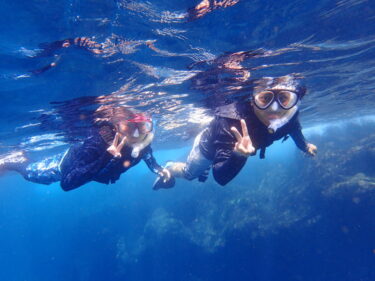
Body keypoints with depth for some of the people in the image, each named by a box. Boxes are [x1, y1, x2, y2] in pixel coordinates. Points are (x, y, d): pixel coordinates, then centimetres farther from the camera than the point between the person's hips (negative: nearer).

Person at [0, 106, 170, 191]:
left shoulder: (142, 143, -31)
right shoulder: (98, 142, -49)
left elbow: (147, 155, -5)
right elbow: (67, 183, -53)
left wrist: (158, 169, -22)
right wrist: (106, 158, -60)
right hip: (68, 163, -5)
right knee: (31, 172, 25)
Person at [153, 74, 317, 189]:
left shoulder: (289, 115, -34)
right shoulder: (232, 120, -49)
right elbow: (220, 177, -49)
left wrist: (304, 145, 13)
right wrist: (239, 155, -68)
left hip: (238, 146, 5)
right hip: (209, 146, -4)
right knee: (189, 173, 26)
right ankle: (169, 169, 56)